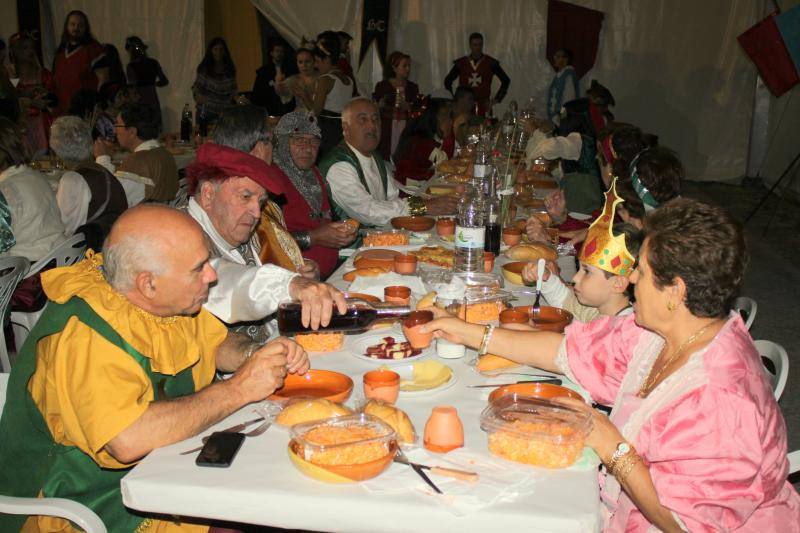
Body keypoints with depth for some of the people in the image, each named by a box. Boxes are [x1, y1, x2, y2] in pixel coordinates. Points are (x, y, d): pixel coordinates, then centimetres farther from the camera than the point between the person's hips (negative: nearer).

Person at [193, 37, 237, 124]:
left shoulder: (230, 69, 7)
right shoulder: (204, 68, 1)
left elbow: (233, 88, 15)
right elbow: (196, 86, 4)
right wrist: (197, 96, -14)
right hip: (208, 110, -2)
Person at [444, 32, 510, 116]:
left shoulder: (490, 63, 4)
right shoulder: (461, 63, 6)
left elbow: (506, 80, 11)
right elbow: (448, 81, 17)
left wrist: (496, 99, 6)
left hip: (483, 106, -1)